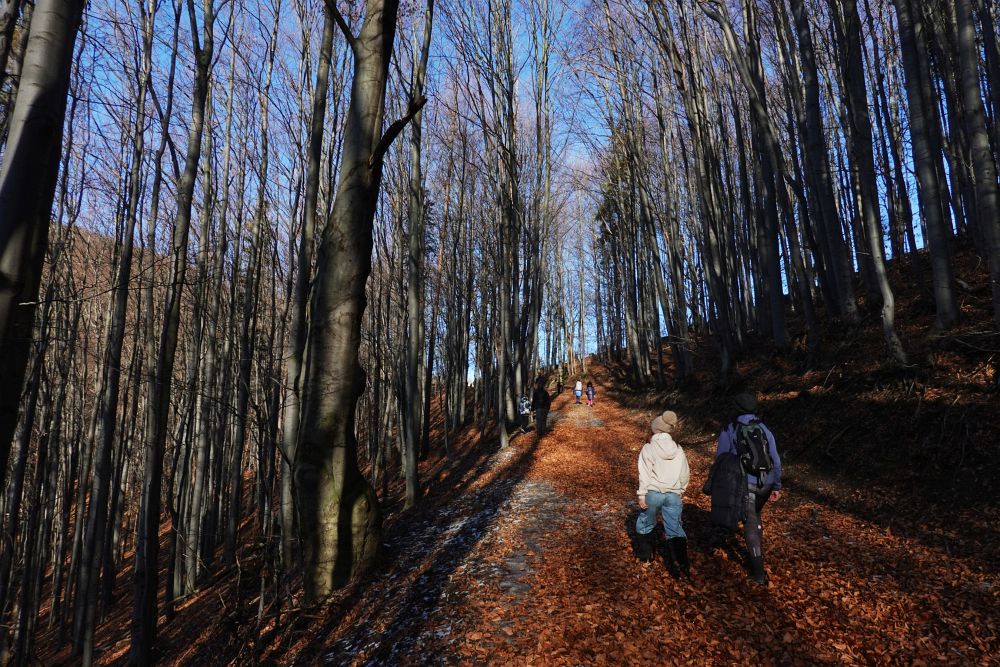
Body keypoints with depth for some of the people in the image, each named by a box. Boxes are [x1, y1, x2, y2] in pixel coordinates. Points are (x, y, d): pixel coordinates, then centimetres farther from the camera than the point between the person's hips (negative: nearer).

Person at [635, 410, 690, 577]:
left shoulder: (648, 448, -5)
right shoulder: (678, 450, 8)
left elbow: (644, 473, -10)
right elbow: (685, 474, 13)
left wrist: (642, 495, -9)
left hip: (653, 493, -2)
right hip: (674, 495, 3)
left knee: (646, 524, 19)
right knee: (675, 529, 6)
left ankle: (645, 553, 34)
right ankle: (681, 563, -4)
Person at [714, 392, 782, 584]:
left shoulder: (729, 430, -2)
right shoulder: (764, 429, 8)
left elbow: (720, 459, -2)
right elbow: (775, 460, 8)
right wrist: (777, 486, 15)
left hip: (745, 484, -4)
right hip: (765, 484, 4)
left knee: (750, 525, 5)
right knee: (755, 516, 28)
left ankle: (758, 572, 5)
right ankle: (756, 553, 37)